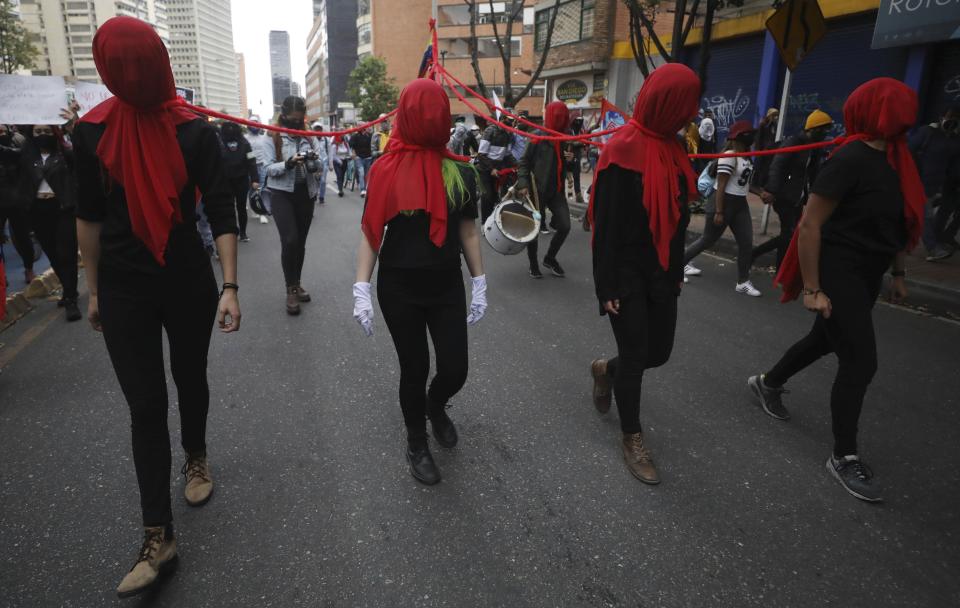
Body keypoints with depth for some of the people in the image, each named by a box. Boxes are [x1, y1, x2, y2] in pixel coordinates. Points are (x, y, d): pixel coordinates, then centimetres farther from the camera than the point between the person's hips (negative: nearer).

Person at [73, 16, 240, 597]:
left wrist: (229, 287, -17)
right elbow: (89, 215, 7)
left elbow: (223, 213, -10)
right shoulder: (92, 131, -1)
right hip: (124, 289, 1)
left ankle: (197, 458, 46)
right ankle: (158, 537, 9)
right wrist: (95, 289, 9)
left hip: (188, 282, -1)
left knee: (189, 379, 17)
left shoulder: (195, 131, -7)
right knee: (146, 405, 1)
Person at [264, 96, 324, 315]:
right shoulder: (274, 137, -4)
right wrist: (288, 164, -25)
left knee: (301, 242, 10)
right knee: (290, 240, -15)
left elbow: (318, 167, 7)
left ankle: (296, 284, 25)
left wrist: (313, 161, -16)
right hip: (282, 193, -4)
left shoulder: (309, 136, 5)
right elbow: (269, 168, -8)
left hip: (306, 192, 4)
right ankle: (291, 290, -2)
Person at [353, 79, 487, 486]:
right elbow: (371, 233, -5)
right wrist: (361, 290, -10)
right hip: (399, 289, -2)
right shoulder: (387, 170, -6)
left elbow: (468, 231, 5)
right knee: (414, 369, 8)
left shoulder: (461, 172, -1)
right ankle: (416, 444, 33)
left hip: (447, 287, 2)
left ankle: (435, 407, 40)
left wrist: (479, 286, 6)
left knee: (454, 370, 3)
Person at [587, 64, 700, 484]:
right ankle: (632, 438, 22)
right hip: (627, 273, -7)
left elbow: (677, 217, 14)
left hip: (659, 271, 7)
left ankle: (606, 370, 44)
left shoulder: (671, 148, 8)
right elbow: (606, 223, -16)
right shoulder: (623, 150, -16)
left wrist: (677, 271, 17)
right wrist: (607, 286, -16)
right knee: (635, 357, 2)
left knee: (659, 351, 13)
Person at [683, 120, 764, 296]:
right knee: (708, 240, 4)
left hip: (740, 204, 9)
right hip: (724, 203, -9)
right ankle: (681, 261, 24)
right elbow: (721, 186, -21)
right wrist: (719, 212, -23)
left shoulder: (746, 157, 12)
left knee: (746, 242, 3)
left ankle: (743, 282, 10)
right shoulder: (729, 157, -17)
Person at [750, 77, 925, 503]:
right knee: (860, 361, -7)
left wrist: (897, 272, 19)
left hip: (866, 272, 9)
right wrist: (812, 289, -23)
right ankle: (844, 458, 7)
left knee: (827, 340, 22)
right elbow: (810, 225, -22)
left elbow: (896, 222, 17)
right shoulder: (852, 158, -19)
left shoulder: (892, 158, 7)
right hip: (838, 271, -9)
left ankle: (767, 384, 46)